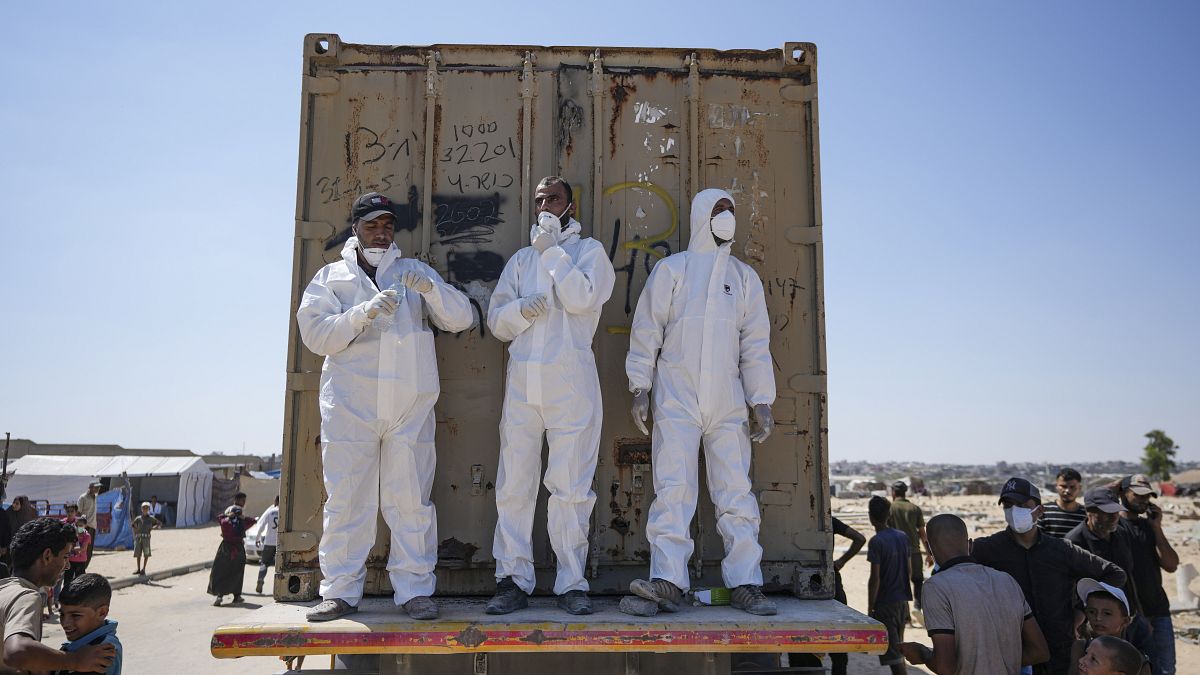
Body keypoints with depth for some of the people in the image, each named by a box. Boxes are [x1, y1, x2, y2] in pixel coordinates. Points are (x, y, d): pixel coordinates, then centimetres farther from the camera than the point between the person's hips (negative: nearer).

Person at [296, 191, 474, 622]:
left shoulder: (414, 272, 16)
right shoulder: (331, 277, 14)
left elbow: (461, 319, 5)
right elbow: (316, 335, -1)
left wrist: (429, 287, -13)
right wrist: (366, 312, -16)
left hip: (410, 405, 1)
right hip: (350, 404, 0)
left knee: (411, 498, -1)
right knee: (347, 498, 0)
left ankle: (415, 589, 6)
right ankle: (340, 590, 10)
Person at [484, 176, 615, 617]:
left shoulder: (589, 250, 10)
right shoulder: (521, 259, 22)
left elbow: (581, 298, -10)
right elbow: (496, 320, 13)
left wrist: (551, 250, -4)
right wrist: (522, 309, -8)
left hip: (571, 382, -4)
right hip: (523, 380, 4)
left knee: (571, 487, -2)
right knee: (514, 484, 2)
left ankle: (571, 583, 6)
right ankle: (513, 580, 9)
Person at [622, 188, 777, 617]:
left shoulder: (744, 276, 16)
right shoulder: (670, 269, 8)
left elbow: (756, 344, 12)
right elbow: (646, 331, 5)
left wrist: (762, 402, 4)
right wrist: (640, 389, -3)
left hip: (728, 404, 3)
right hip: (676, 399, -2)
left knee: (736, 493, 1)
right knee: (673, 490, -7)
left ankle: (746, 585, 5)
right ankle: (668, 581, -7)